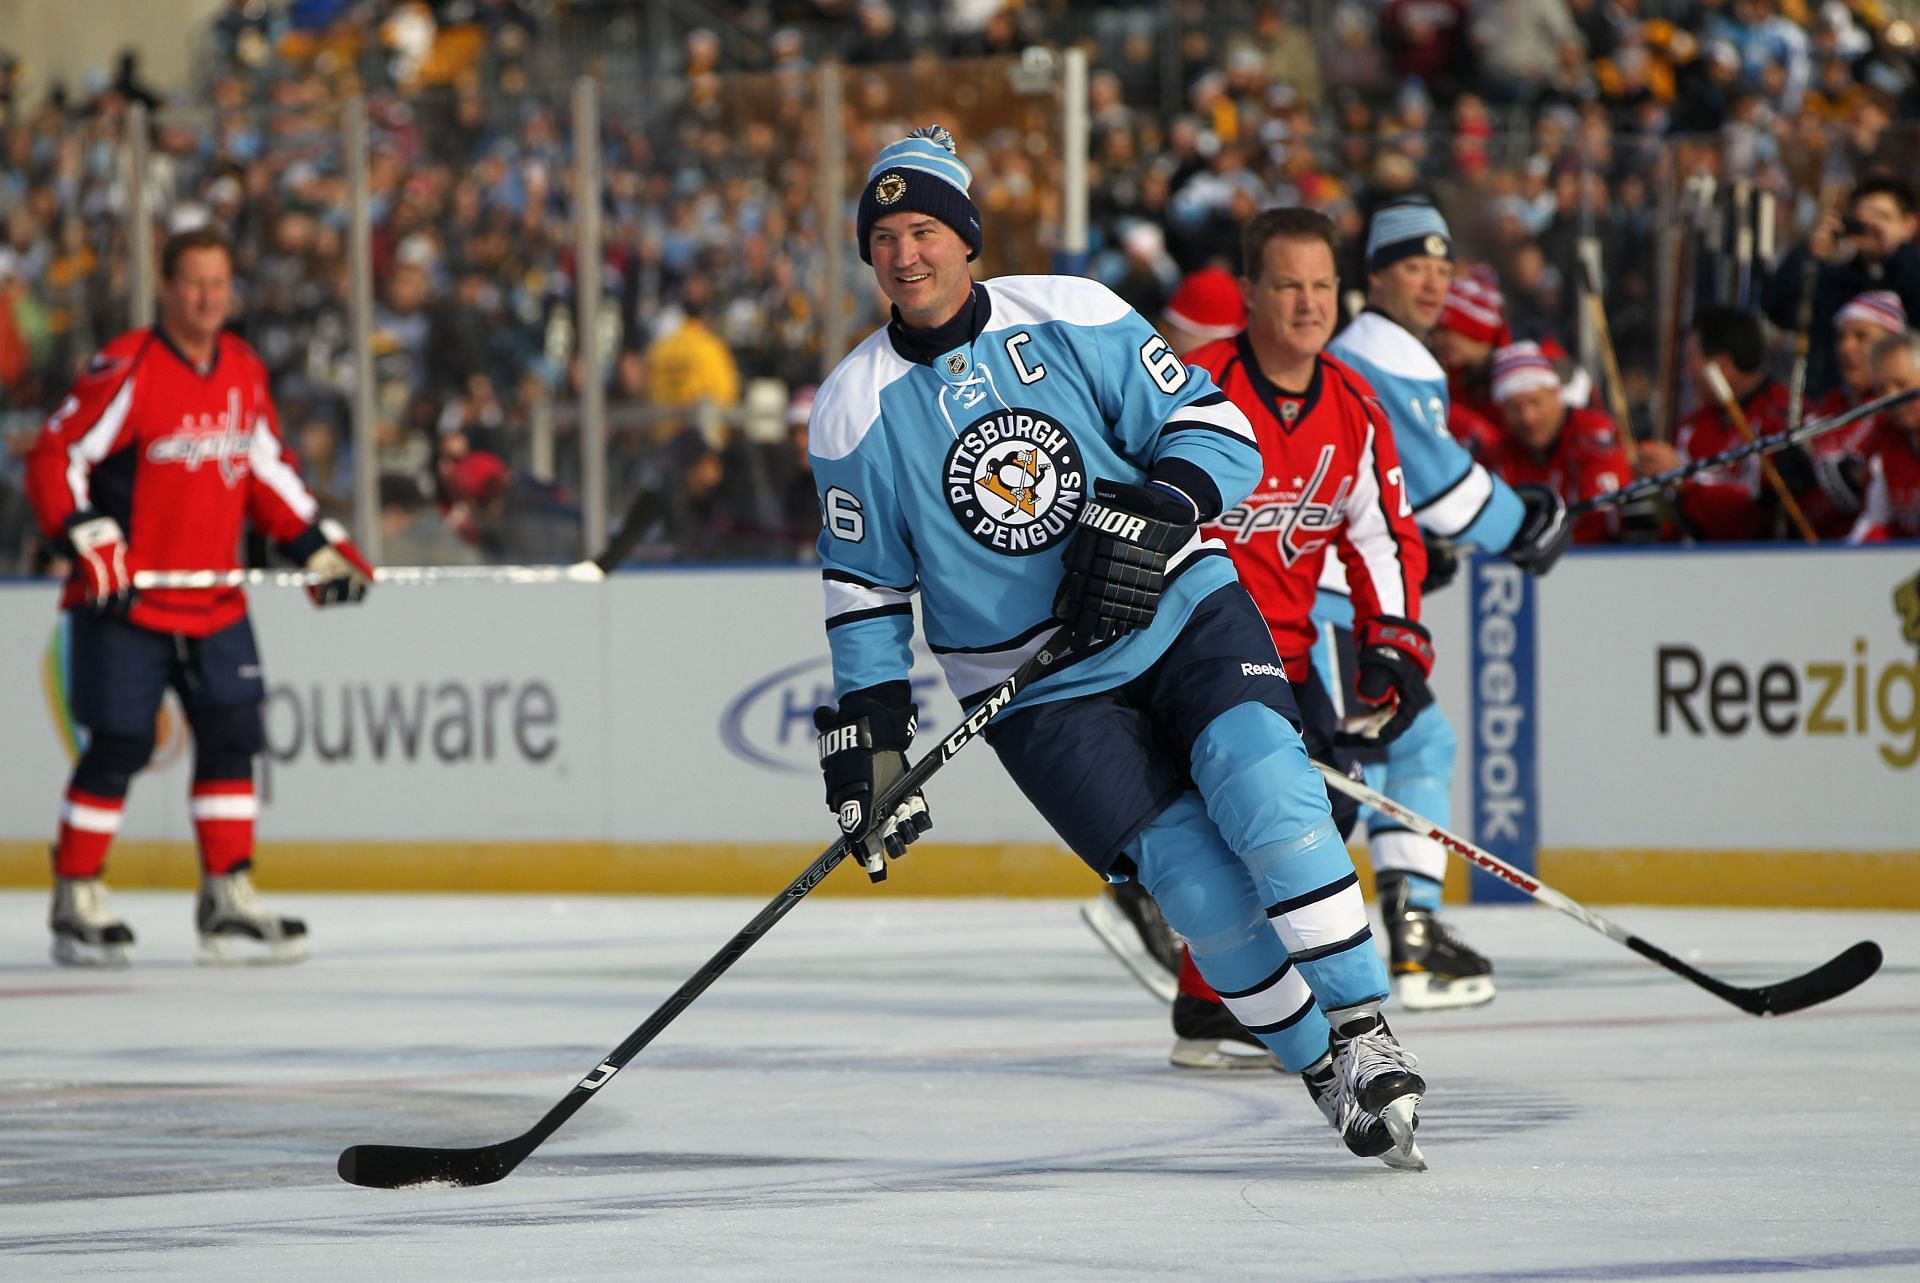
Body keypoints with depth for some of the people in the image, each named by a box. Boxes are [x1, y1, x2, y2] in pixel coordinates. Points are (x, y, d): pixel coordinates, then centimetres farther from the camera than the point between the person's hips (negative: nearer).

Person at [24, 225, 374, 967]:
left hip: (213, 599, 6)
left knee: (232, 734, 3)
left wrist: (320, 547, 12)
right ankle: (76, 901, 7)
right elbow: (54, 462, -15)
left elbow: (266, 472, 19)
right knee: (119, 746, -5)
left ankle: (228, 903, 9)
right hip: (124, 599, -6)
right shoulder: (127, 370, -15)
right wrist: (91, 547, -24)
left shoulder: (244, 372, 8)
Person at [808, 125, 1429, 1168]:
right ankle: (1322, 1073, -2)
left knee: (1262, 788, -25)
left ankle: (1365, 1031, -16)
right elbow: (864, 588, 6)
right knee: (1192, 876, -17)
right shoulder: (856, 411, -2)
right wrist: (866, 739, 0)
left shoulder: (1073, 319, -5)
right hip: (1036, 688, 0)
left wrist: (1153, 518, -22)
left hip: (1182, 612, 0)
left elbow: (1213, 427, -4)